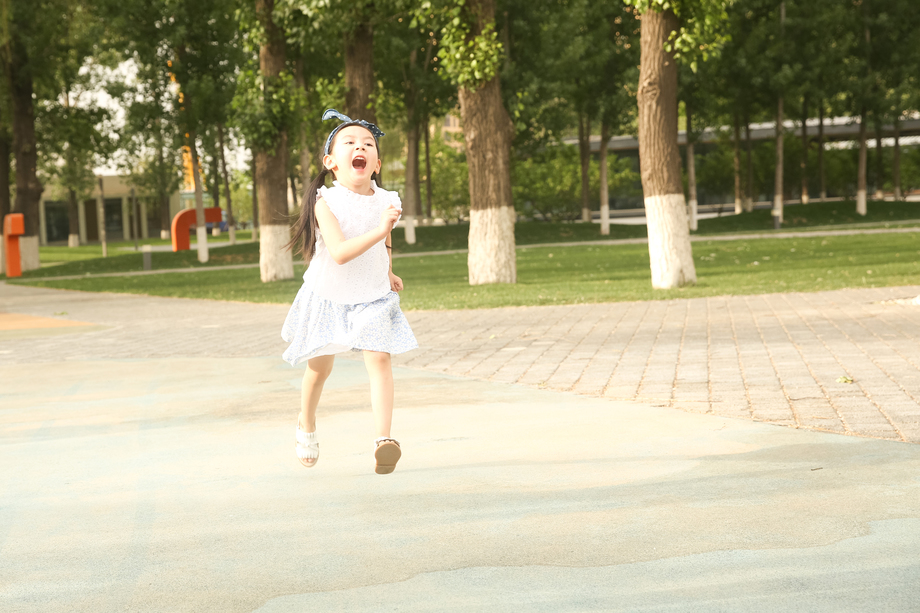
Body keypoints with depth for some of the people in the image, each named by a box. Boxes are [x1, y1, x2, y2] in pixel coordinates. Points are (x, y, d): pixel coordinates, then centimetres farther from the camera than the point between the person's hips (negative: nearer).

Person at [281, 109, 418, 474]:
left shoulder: (385, 201, -7)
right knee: (320, 366, 12)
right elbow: (339, 252, -34)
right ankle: (306, 427, 39)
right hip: (328, 296, -2)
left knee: (379, 358, -18)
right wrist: (378, 230, -42)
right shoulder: (326, 202, -22)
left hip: (372, 297, 2)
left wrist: (388, 273, 21)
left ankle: (383, 438, -24)